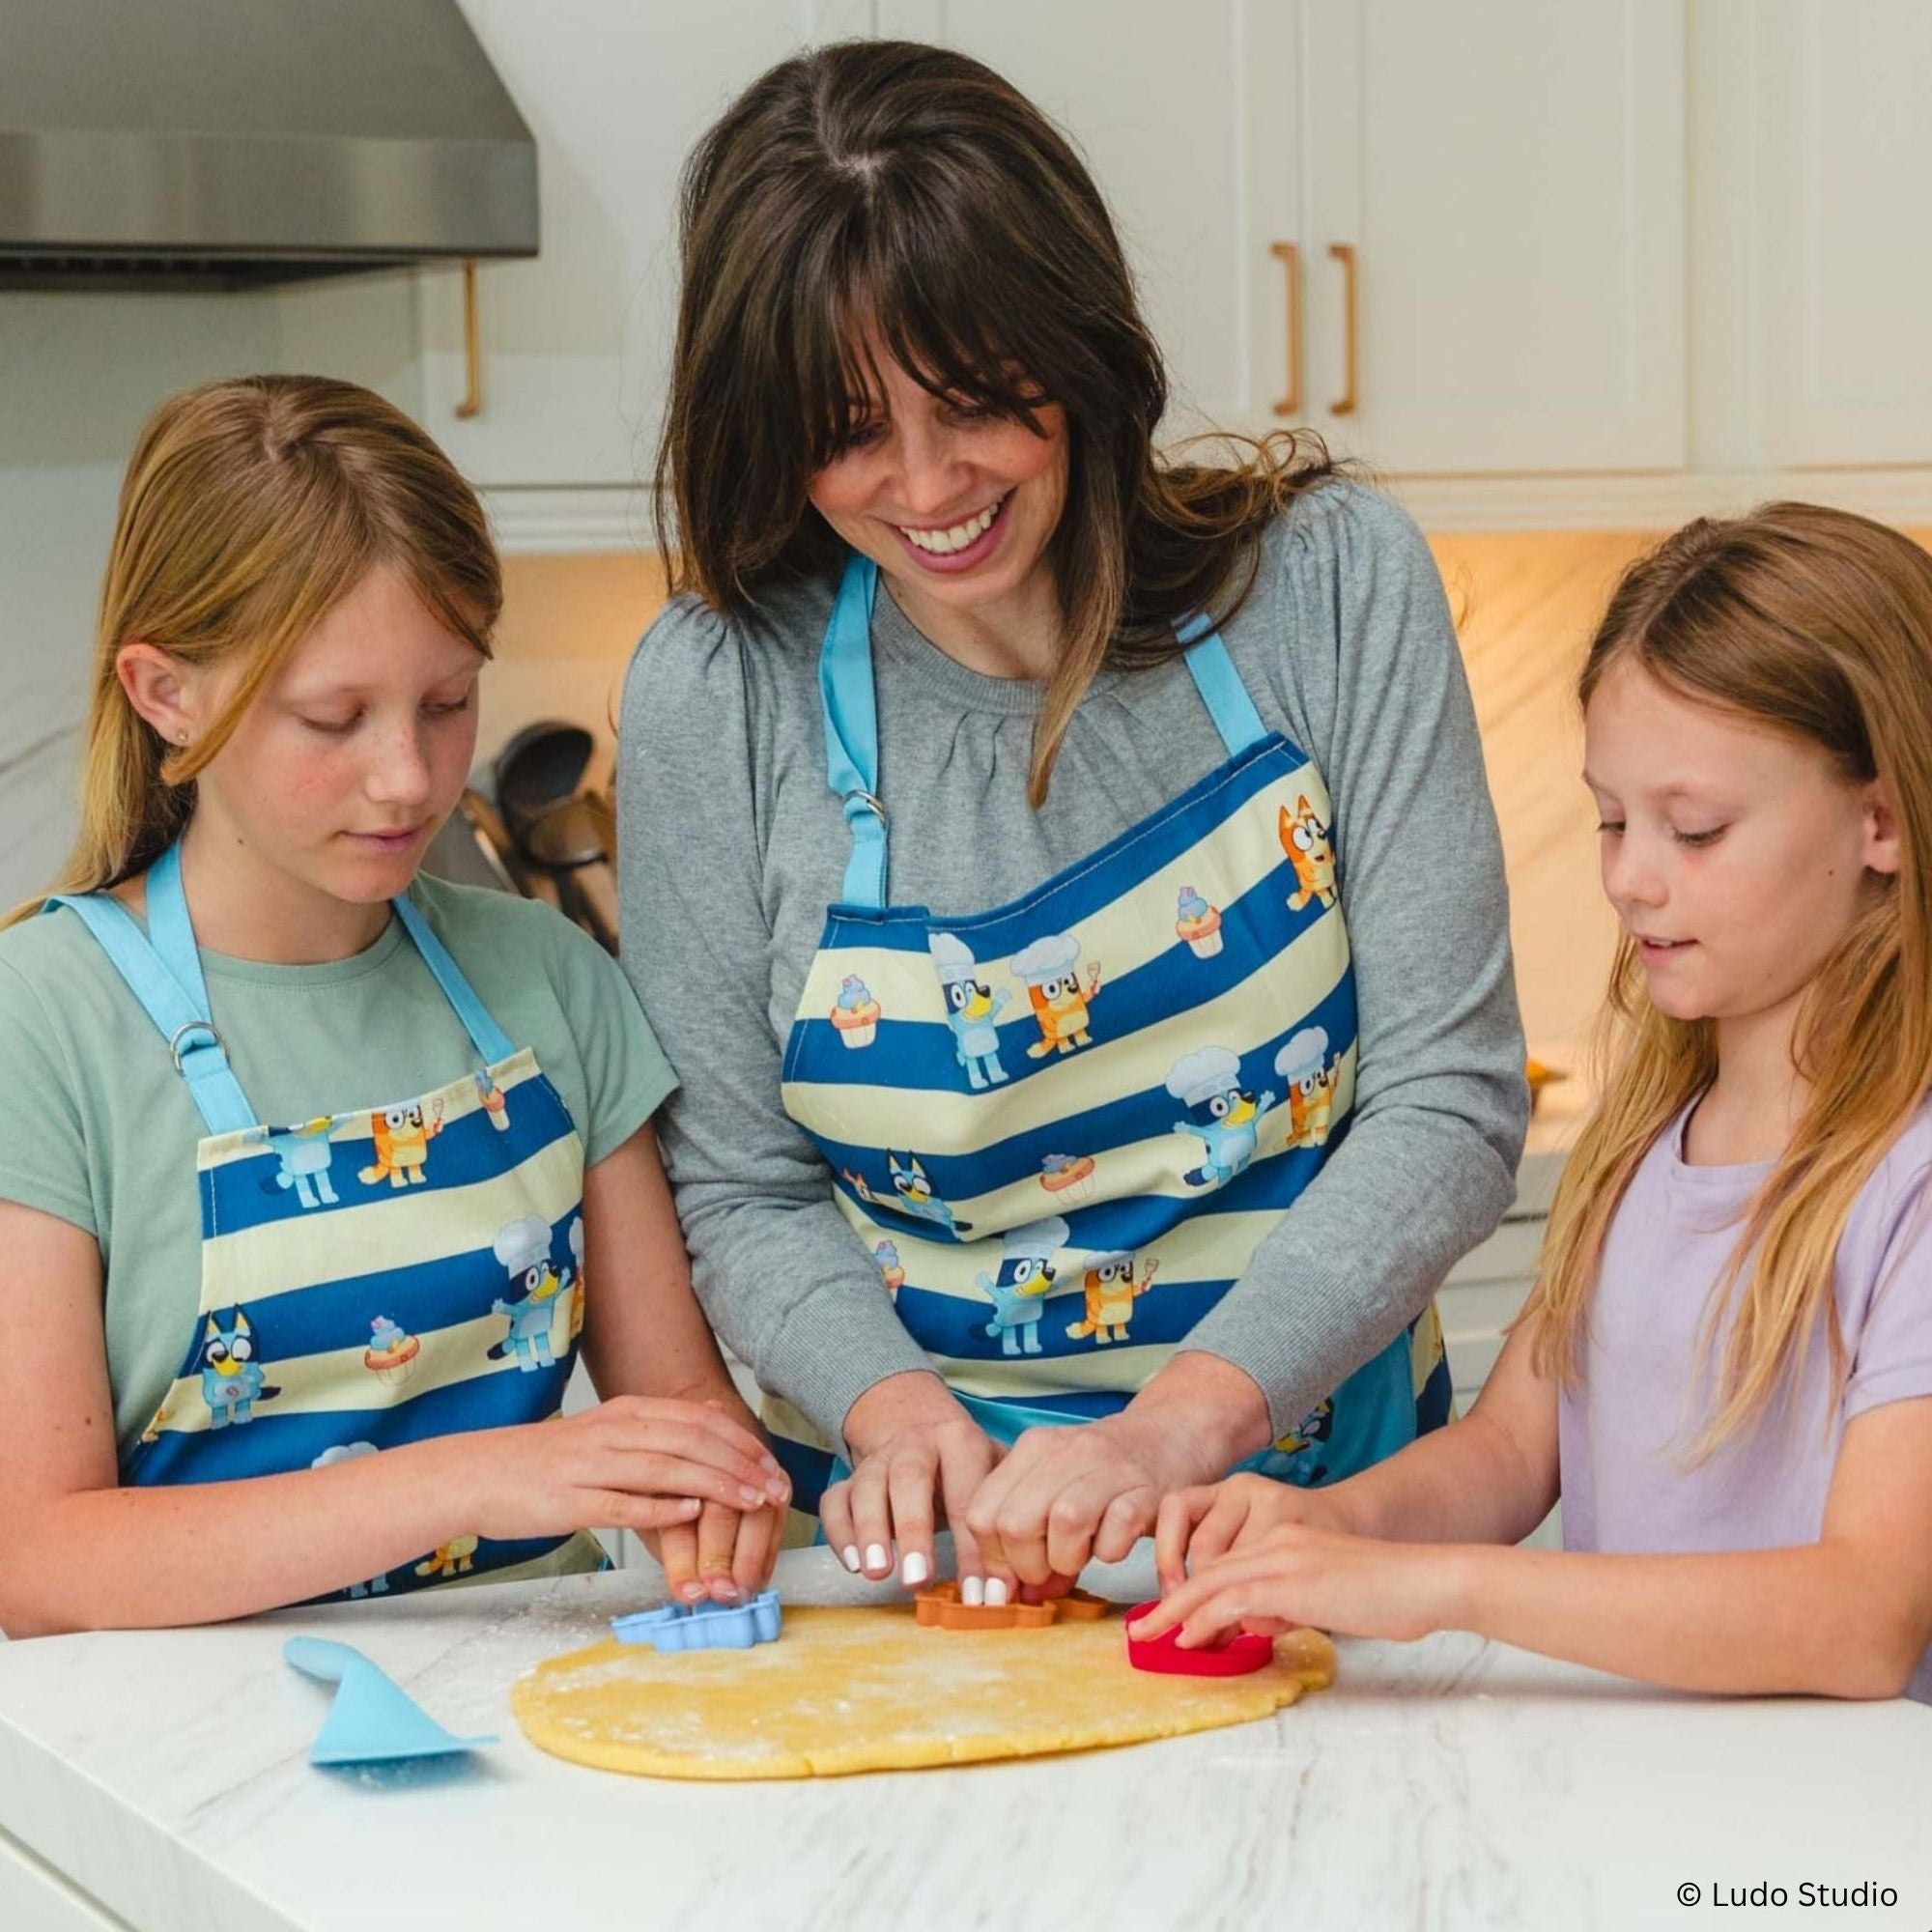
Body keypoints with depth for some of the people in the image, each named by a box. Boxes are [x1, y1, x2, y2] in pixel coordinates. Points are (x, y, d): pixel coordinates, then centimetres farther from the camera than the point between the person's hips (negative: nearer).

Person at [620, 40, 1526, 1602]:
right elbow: (741, 1190, 5)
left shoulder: (1329, 583, -4)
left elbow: (1448, 1101, -6)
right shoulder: (718, 694, -3)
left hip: (1319, 1487, 0)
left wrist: (1184, 1419, -19)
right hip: (927, 1527, 0)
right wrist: (891, 1405, -15)